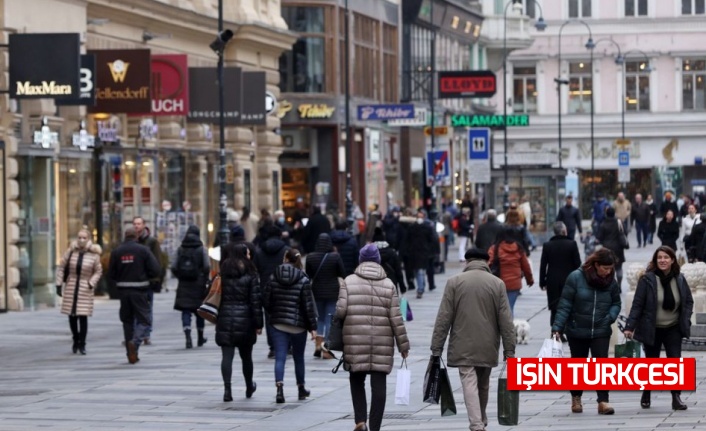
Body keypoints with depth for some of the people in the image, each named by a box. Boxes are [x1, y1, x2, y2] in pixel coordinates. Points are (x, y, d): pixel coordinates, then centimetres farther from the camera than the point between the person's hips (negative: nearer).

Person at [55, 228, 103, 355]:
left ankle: (82, 344, -1)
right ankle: (76, 340, 26)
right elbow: (61, 267, 3)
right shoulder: (71, 251, -2)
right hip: (71, 287, 2)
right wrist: (59, 284, 0)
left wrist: (91, 283, -9)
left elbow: (98, 271, 5)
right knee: (72, 316, 6)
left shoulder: (94, 254, -5)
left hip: (85, 289, -2)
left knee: (83, 316, -8)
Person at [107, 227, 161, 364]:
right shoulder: (143, 250, -7)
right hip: (139, 290, -3)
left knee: (127, 321, 12)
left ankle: (132, 354, 11)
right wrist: (146, 276, 8)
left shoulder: (116, 252, 1)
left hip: (123, 291, 3)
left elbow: (111, 275, 1)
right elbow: (156, 270, -11)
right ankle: (135, 341, -22)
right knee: (144, 319, 4)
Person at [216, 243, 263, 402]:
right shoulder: (250, 275, -5)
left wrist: (216, 318, 11)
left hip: (225, 319, 1)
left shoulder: (222, 274, 3)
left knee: (227, 356, -2)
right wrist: (258, 324, -4)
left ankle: (227, 390, -14)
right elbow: (255, 300, -7)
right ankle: (249, 388, 32)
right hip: (244, 319, -1)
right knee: (246, 356, 15)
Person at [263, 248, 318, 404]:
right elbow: (308, 305, -9)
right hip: (298, 325, -1)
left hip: (278, 324, 1)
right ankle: (301, 389, 28)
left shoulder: (273, 278, -1)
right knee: (298, 358, 14)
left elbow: (266, 302, 1)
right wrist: (312, 327, -3)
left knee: (280, 358, -2)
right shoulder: (303, 280, -8)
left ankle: (279, 388, -21)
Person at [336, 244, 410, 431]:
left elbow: (340, 311, -7)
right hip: (382, 344, 0)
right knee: (379, 385, 4)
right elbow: (396, 318, -1)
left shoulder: (349, 282, 0)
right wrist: (403, 345, 6)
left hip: (355, 342, 0)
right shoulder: (388, 285, 2)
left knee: (357, 380, 15)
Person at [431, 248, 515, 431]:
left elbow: (443, 318, -4)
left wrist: (436, 348, 0)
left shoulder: (454, 282, -2)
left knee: (470, 385, -5)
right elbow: (506, 320, -1)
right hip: (488, 348, 2)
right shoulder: (497, 284, 1)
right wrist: (509, 350, 3)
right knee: (483, 386, 18)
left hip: (463, 348, -2)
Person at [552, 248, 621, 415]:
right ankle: (576, 398, 33)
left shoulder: (610, 281, -3)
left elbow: (616, 303, 9)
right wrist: (557, 327, -15)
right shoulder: (576, 278, -13)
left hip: (601, 332, 1)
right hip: (577, 331, -1)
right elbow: (564, 304, -12)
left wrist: (610, 317, -12)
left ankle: (603, 401, -12)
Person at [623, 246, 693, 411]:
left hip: (673, 329, 2)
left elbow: (688, 301, 8)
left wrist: (686, 320, -5)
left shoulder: (679, 279, -1)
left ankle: (676, 397, -8)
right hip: (652, 329, -2)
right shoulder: (647, 279, -13)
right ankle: (646, 396, 28)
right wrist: (629, 326, -16)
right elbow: (637, 304, -13)